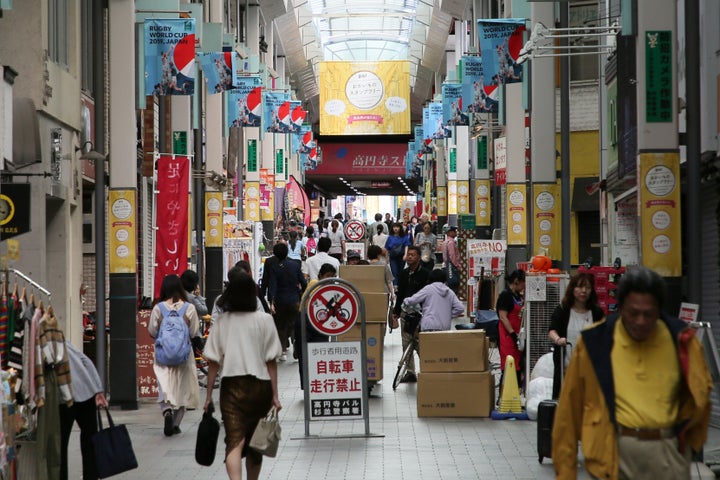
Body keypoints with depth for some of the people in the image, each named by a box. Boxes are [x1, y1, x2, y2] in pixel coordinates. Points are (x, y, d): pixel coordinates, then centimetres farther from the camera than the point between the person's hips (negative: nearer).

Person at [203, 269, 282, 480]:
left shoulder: (221, 322, 0)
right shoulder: (264, 320, -3)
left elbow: (213, 362, -1)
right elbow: (271, 361, -3)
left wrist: (209, 394, 6)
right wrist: (275, 395, 1)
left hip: (231, 386, 0)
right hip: (259, 385, 1)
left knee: (234, 441, -7)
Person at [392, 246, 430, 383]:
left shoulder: (425, 274, -5)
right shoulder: (403, 274, 12)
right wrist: (396, 312, 13)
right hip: (405, 312, 6)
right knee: (406, 343, 6)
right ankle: (410, 372, 12)